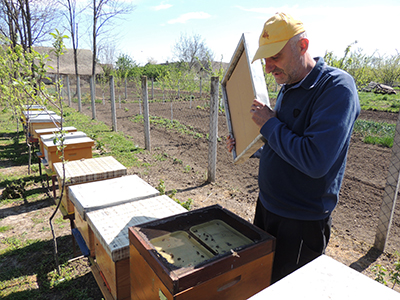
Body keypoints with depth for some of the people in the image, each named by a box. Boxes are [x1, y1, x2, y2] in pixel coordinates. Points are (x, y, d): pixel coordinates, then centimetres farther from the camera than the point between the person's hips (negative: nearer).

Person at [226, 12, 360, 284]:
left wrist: (269, 124, -21)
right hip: (267, 207, 8)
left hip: (302, 222, -8)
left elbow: (315, 161, -32)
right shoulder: (288, 87, 5)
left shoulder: (337, 86, -21)